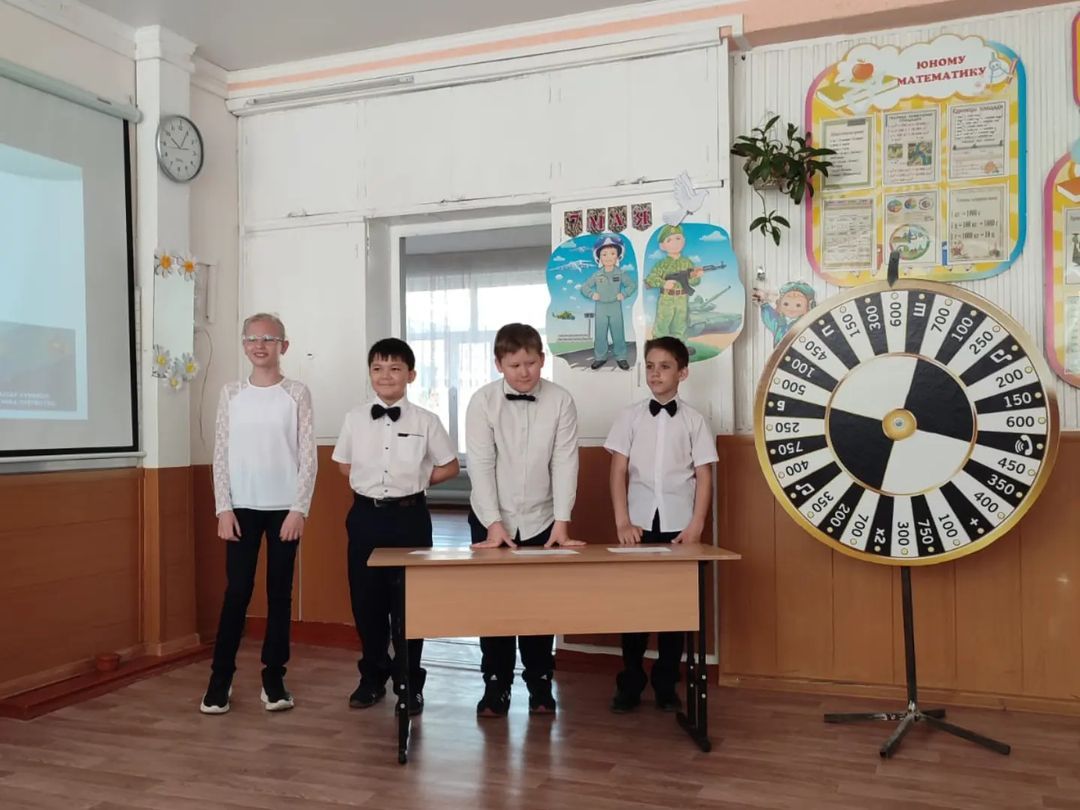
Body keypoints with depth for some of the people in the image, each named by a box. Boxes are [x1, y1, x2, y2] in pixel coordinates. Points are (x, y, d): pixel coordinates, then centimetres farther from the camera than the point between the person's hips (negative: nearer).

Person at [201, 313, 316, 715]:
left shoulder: (297, 393, -1)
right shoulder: (231, 394, 5)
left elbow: (308, 455, -3)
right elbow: (221, 454, 4)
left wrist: (299, 509, -9)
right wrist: (224, 508, -3)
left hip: (284, 508, -1)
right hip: (242, 508, 1)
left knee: (279, 592, 6)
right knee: (237, 592, 2)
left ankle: (273, 678, 16)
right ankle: (220, 678, 15)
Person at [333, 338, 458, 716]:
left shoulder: (426, 421, -4)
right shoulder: (354, 419, 1)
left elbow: (450, 466, 5)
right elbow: (344, 466, 15)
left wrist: (416, 481, -2)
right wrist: (369, 484, 3)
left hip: (409, 516, -2)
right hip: (366, 516, 2)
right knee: (365, 600, 10)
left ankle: (410, 683, 23)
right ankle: (373, 677, 30)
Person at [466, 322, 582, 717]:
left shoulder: (561, 401, -7)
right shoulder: (482, 402, -10)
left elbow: (565, 463, -10)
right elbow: (481, 465, -13)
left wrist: (562, 522, -16)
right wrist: (494, 523, -19)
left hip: (541, 521, 1)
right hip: (490, 520, 0)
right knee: (492, 602, 6)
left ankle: (540, 685, 23)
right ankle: (496, 686, 20)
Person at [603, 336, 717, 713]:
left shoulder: (694, 420, 3)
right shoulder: (629, 416, 3)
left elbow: (704, 477, 2)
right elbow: (619, 472, 0)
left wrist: (696, 526, -7)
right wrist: (623, 522, -8)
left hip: (678, 526, 0)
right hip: (639, 525, 0)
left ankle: (666, 686, 18)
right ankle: (630, 685, 16)